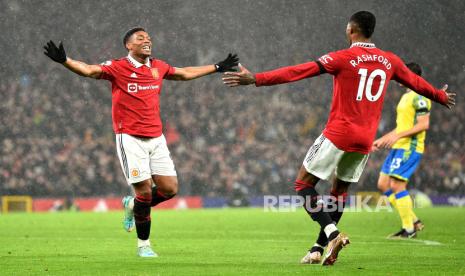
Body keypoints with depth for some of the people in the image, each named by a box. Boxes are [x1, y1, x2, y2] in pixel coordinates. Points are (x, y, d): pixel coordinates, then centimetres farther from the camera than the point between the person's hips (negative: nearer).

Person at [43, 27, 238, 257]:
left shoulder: (159, 67, 11)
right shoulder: (118, 68, -6)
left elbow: (185, 73, 28)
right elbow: (89, 70, -17)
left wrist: (218, 67, 35)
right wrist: (64, 60, -34)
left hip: (156, 138, 6)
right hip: (130, 138, -5)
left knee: (170, 188, -1)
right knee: (144, 190, -9)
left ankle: (132, 205, 28)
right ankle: (143, 244, 8)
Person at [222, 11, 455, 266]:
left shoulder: (343, 58, -9)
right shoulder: (389, 61, 7)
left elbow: (300, 72, -16)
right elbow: (415, 82, 25)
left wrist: (256, 79, -17)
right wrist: (441, 96, 45)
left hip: (338, 134, -6)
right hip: (365, 139, 6)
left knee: (304, 184, 1)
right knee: (340, 191, 18)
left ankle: (333, 234, -17)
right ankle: (319, 249, 14)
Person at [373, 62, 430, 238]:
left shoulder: (419, 98, -12)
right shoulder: (406, 97, 19)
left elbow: (424, 124, -20)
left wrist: (398, 136, -22)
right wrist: (382, 140, 23)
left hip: (409, 148, -10)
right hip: (398, 147, 10)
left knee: (397, 185, -12)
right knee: (383, 184, 8)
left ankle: (409, 230, -5)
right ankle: (414, 221, 13)